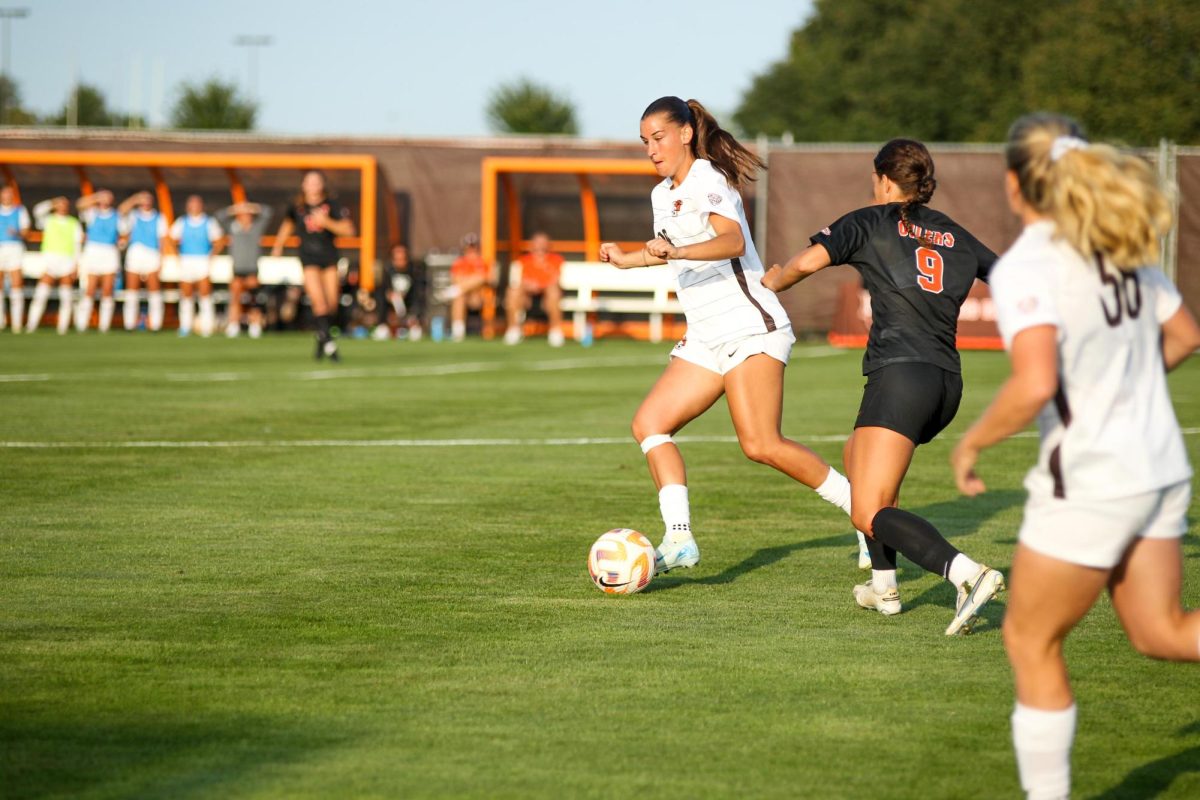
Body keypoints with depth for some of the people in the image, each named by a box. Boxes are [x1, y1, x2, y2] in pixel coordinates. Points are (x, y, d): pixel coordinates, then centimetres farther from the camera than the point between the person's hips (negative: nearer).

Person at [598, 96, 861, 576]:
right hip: (707, 338, 9)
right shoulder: (663, 195, 17)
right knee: (649, 424, -5)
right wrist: (625, 260, 41)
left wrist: (677, 251, -43)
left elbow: (733, 241, -29)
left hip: (750, 327, -9)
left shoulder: (706, 181, -9)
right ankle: (679, 538, -13)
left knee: (761, 445, -19)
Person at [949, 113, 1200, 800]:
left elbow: (1034, 385, -29)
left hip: (1090, 480, -8)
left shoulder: (1027, 266, -17)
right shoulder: (1122, 248, 7)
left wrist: (971, 443, -14)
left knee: (1031, 642, 9)